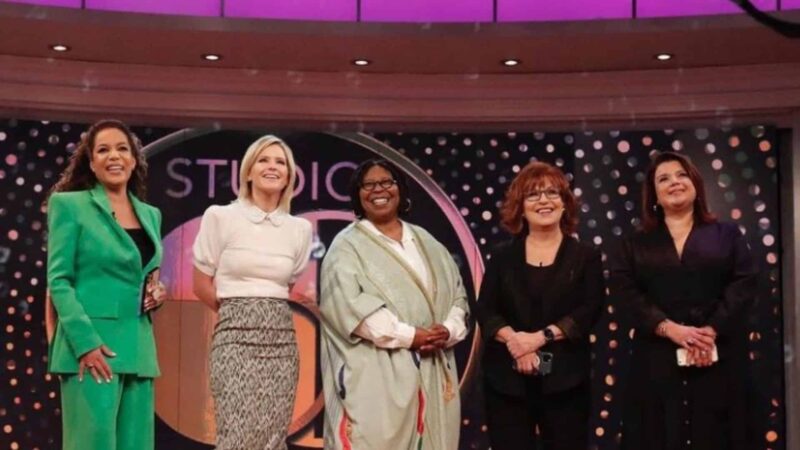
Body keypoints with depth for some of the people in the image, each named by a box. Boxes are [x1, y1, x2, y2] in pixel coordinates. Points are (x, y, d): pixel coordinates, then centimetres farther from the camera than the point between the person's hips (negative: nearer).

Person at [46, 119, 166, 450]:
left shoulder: (151, 215, 16)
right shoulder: (69, 205, 1)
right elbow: (58, 281, -6)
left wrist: (155, 292, 2)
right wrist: (85, 342, -17)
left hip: (138, 348, 6)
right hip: (91, 345, -6)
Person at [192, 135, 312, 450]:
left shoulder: (301, 228, 8)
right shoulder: (220, 216, -2)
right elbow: (202, 286, 3)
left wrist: (269, 312, 12)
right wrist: (240, 312, 9)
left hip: (281, 339, 4)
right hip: (237, 337, -4)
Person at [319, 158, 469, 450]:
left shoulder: (426, 243, 19)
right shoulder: (348, 245, 2)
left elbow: (457, 293, 15)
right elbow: (349, 304, -12)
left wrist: (448, 331, -6)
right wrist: (408, 336, -16)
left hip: (432, 370, 5)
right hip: (375, 373, -5)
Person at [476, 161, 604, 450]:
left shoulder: (585, 256, 7)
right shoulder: (502, 256, 10)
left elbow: (589, 311, -5)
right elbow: (485, 310, 1)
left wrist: (541, 336, -16)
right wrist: (513, 339, -18)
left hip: (565, 380, -1)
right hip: (507, 380, 1)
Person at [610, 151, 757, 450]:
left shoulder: (727, 235, 12)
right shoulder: (635, 244, 12)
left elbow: (744, 284, 0)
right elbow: (624, 291, -1)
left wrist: (711, 330, -15)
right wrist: (668, 328, -16)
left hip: (717, 359, 0)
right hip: (657, 359, 1)